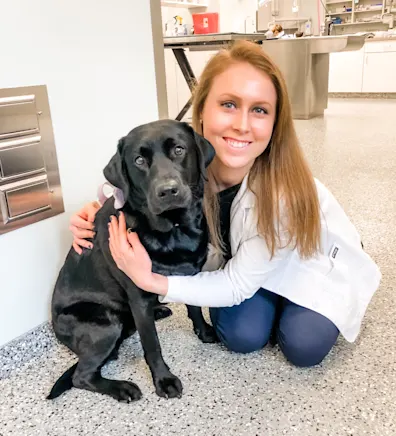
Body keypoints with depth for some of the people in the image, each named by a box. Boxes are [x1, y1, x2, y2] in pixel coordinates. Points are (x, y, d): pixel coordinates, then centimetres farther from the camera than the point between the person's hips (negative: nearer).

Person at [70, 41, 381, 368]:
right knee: (242, 335, -16)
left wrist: (151, 281, -41)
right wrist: (101, 214, -28)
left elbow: (238, 284, -29)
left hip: (310, 258, -2)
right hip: (239, 257, 3)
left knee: (303, 346, -18)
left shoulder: (284, 191, -38)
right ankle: (271, 301, 15)